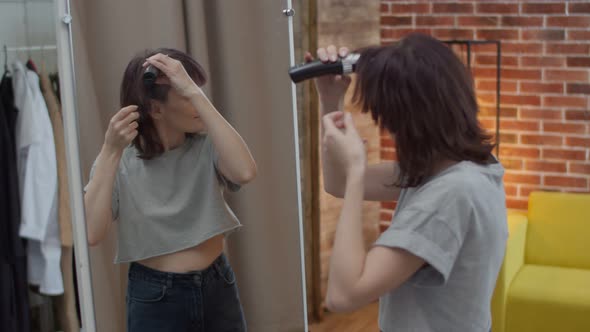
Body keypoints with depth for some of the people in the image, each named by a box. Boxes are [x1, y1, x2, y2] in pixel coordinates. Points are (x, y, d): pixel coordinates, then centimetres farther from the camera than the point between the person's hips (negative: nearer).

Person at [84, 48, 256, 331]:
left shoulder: (206, 146, -6)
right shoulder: (120, 162, -9)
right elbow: (91, 234, -21)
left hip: (217, 286, 2)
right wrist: (110, 152, -25)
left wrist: (195, 91, -28)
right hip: (155, 297, -2)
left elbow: (245, 172, -28)